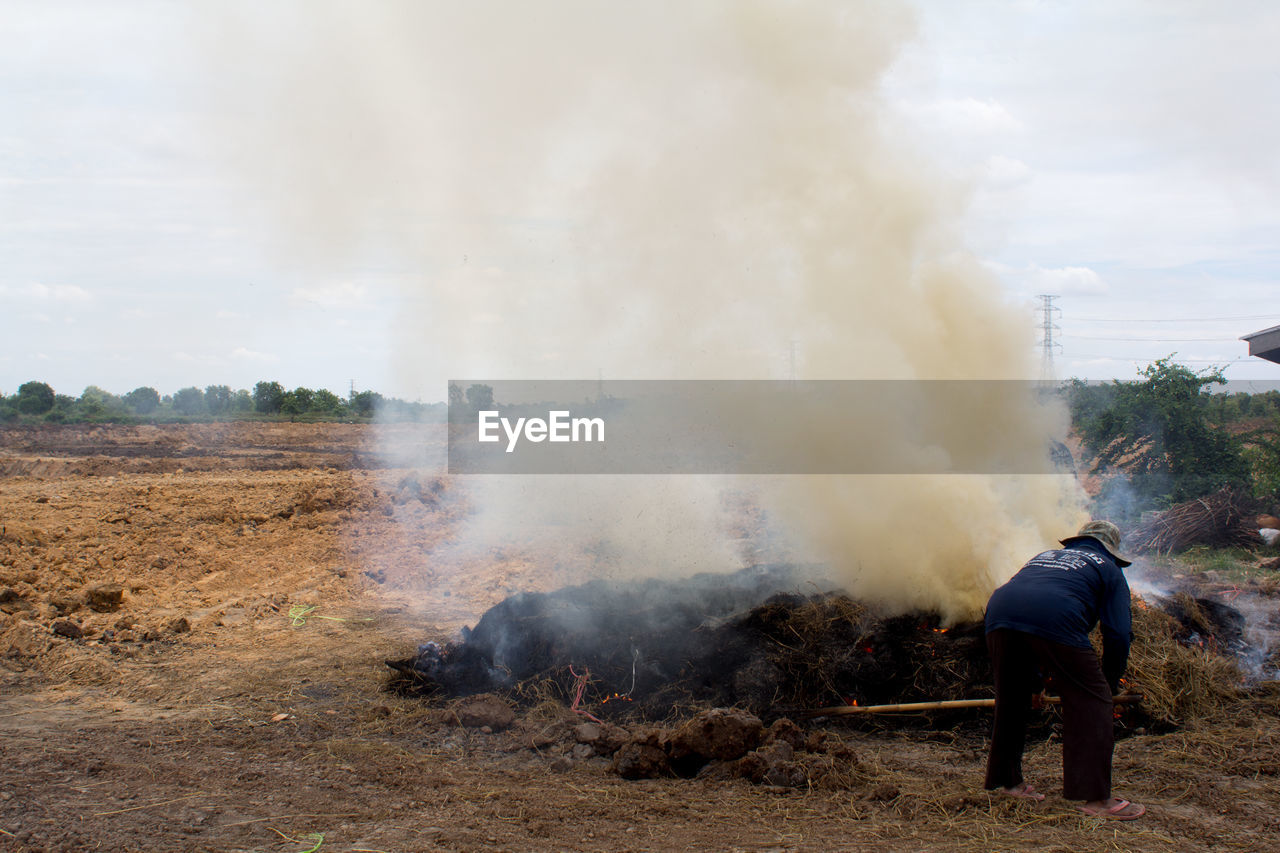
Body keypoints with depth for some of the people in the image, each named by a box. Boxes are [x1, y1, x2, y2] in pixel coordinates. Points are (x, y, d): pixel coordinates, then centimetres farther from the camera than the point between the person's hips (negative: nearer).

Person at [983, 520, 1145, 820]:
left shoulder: (1044, 557, 42)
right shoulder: (1107, 569, 27)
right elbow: (1119, 633, 16)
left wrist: (1034, 682, 46)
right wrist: (1111, 684, 29)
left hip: (999, 615, 6)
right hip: (1055, 623, -5)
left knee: (1011, 701, 22)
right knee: (1091, 702, 4)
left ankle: (1007, 780, 32)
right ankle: (1096, 797, 0)